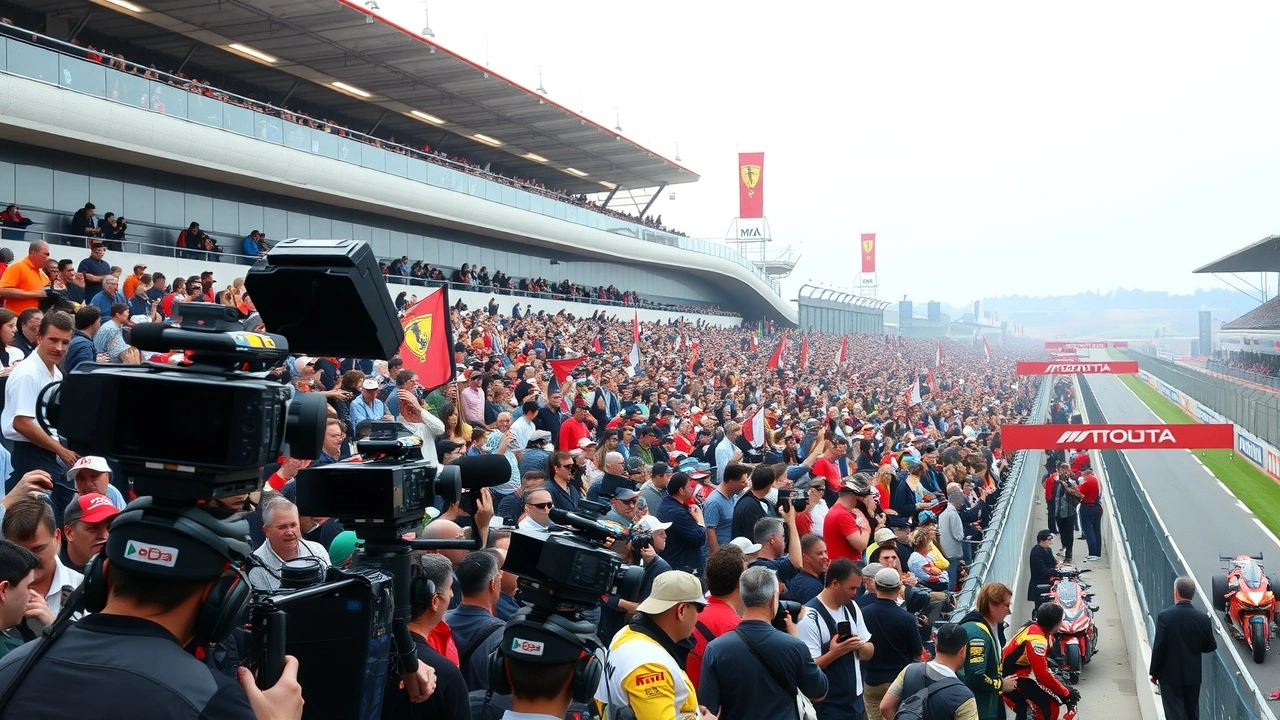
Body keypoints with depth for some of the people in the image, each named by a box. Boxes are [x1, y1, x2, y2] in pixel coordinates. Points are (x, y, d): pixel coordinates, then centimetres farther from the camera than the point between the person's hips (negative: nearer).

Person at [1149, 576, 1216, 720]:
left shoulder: (1164, 616, -16)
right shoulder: (1203, 619, -8)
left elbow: (1159, 647, -14)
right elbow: (1210, 647, 2)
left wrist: (1154, 672, -2)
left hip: (1170, 675, -3)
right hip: (1193, 675, 3)